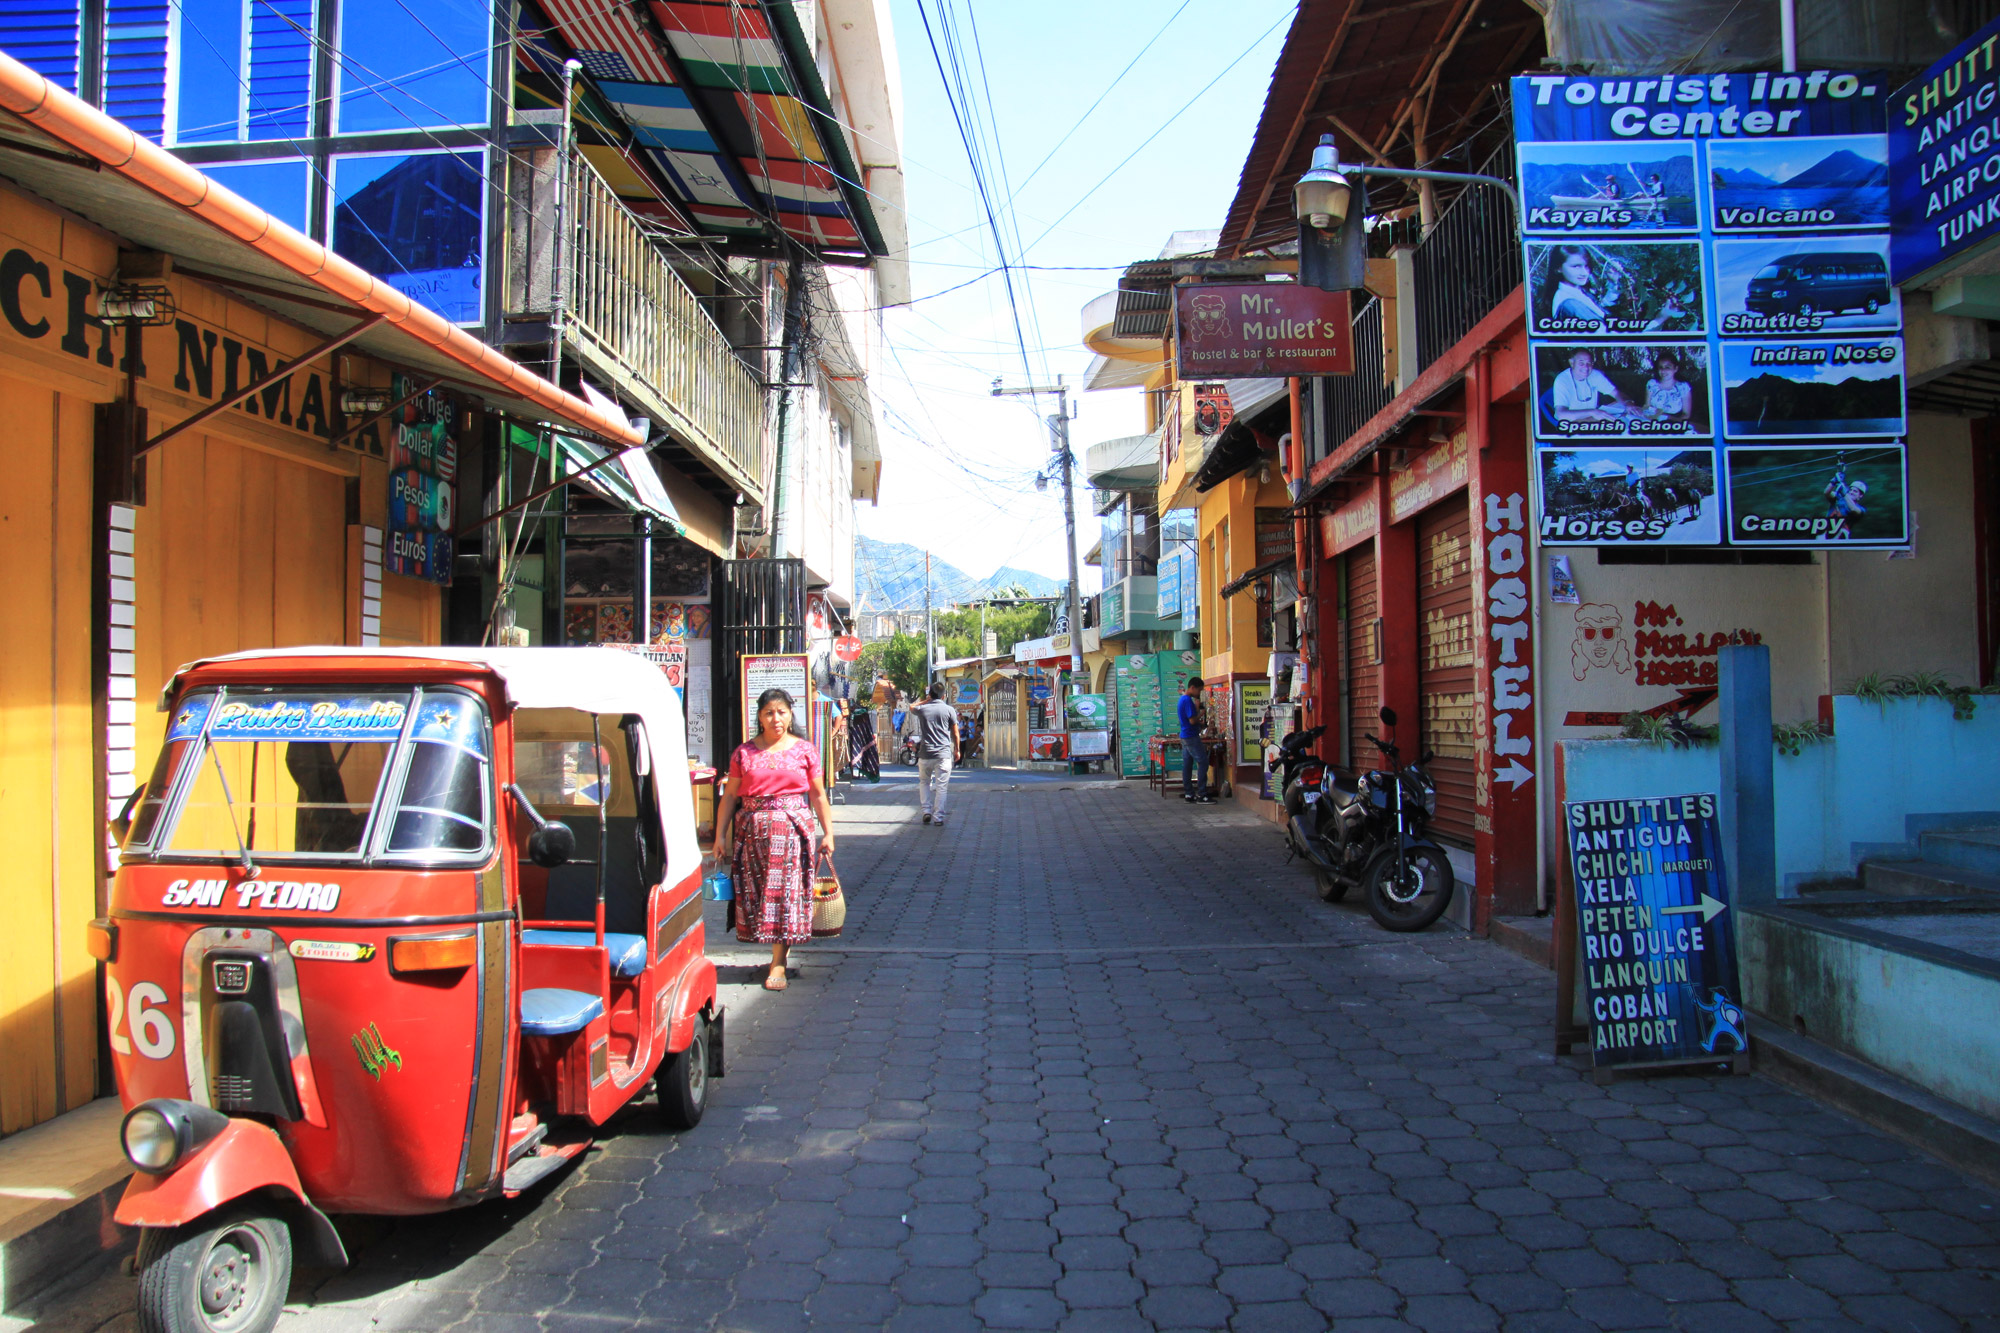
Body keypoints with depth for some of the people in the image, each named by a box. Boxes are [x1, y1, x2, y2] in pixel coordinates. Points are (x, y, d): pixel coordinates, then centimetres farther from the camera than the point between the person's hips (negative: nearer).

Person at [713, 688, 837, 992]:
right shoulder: (744, 752, 6)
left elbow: (818, 795, 8)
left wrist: (828, 833, 5)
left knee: (786, 892, -4)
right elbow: (730, 796, 7)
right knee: (754, 893, 2)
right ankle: (781, 945, 20)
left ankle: (778, 964, 1)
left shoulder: (804, 750, 5)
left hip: (793, 829, -1)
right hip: (752, 830, 2)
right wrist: (720, 836, 3)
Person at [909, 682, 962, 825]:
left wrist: (926, 701, 24)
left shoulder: (922, 709, 3)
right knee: (941, 786, 2)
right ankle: (938, 817, 1)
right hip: (943, 754, -1)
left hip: (925, 754, 1)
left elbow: (912, 708, 28)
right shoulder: (949, 710, -1)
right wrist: (956, 750, 15)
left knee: (924, 782, 20)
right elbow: (955, 733, 4)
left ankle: (927, 811, 9)